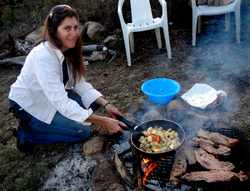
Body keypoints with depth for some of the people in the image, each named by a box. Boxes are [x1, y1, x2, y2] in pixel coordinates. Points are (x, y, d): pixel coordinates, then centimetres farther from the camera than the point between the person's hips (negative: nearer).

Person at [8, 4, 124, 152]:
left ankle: (51, 123, 8)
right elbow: (61, 103, -37)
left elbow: (81, 85, -5)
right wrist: (103, 122, -37)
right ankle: (27, 134, 0)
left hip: (51, 99, 8)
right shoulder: (43, 57, -34)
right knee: (83, 132, -14)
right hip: (29, 107, -7)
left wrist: (106, 104, -19)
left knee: (93, 102, -6)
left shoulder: (69, 51, -9)